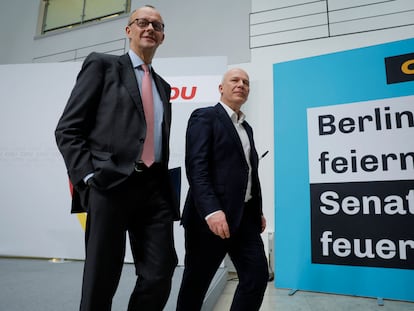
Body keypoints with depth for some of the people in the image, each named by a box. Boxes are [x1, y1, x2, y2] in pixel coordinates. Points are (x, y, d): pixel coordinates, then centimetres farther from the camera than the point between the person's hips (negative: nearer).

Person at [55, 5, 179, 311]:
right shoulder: (102, 64, 7)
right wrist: (88, 177, -11)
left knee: (159, 277, 2)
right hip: (110, 185, -4)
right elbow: (68, 129, 0)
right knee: (100, 282, 4)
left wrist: (165, 185, 11)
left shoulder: (163, 86, 23)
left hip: (155, 189, 5)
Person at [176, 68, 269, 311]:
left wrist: (259, 211, 17)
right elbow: (196, 167, -15)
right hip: (211, 216, -7)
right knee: (196, 282, 7)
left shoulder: (247, 128, 22)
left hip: (245, 216, 7)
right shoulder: (205, 117, -3)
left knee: (258, 276, 5)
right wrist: (211, 210, -25)